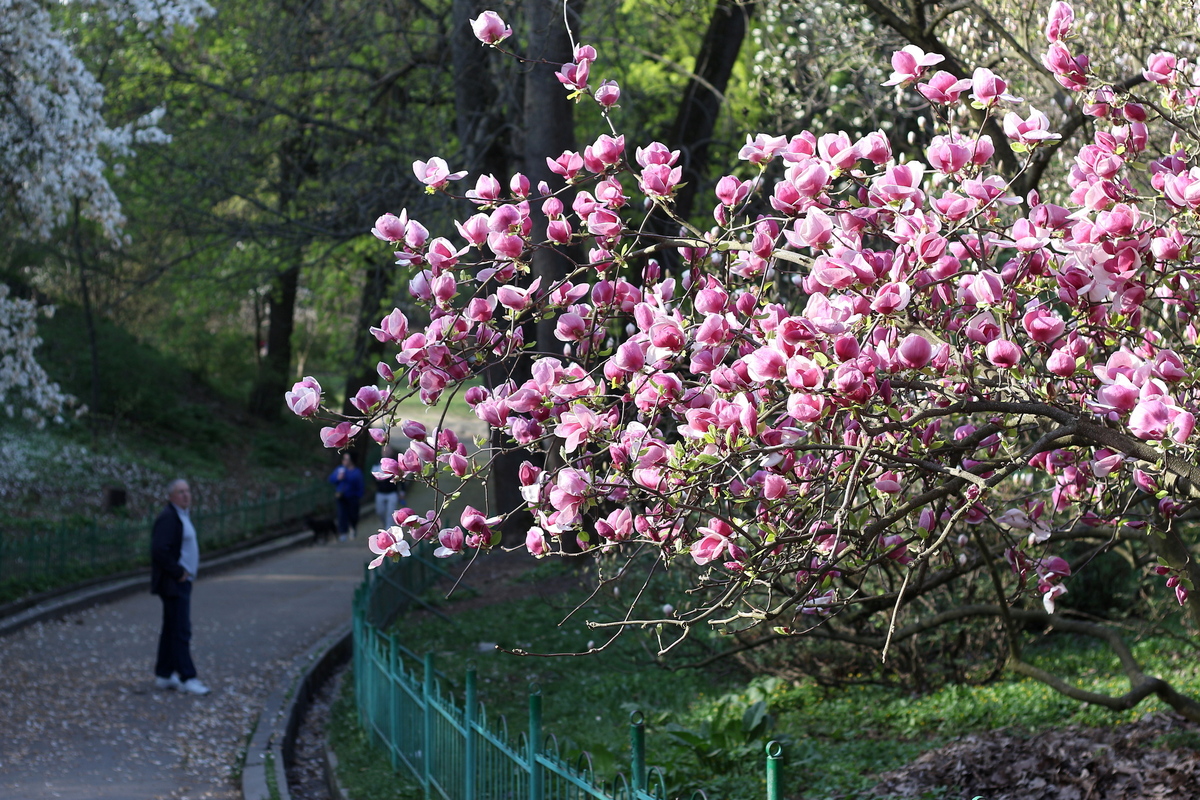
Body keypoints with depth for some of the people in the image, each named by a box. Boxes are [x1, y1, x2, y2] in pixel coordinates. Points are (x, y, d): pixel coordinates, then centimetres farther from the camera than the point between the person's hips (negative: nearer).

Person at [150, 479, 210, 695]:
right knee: (181, 631, -10)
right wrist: (178, 572, -19)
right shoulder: (168, 518, -16)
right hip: (173, 584, -10)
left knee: (171, 629, 14)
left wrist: (193, 567, 13)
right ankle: (187, 679, -10)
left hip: (182, 582, 10)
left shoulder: (182, 516, 16)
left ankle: (164, 675, 19)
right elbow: (159, 550, -25)